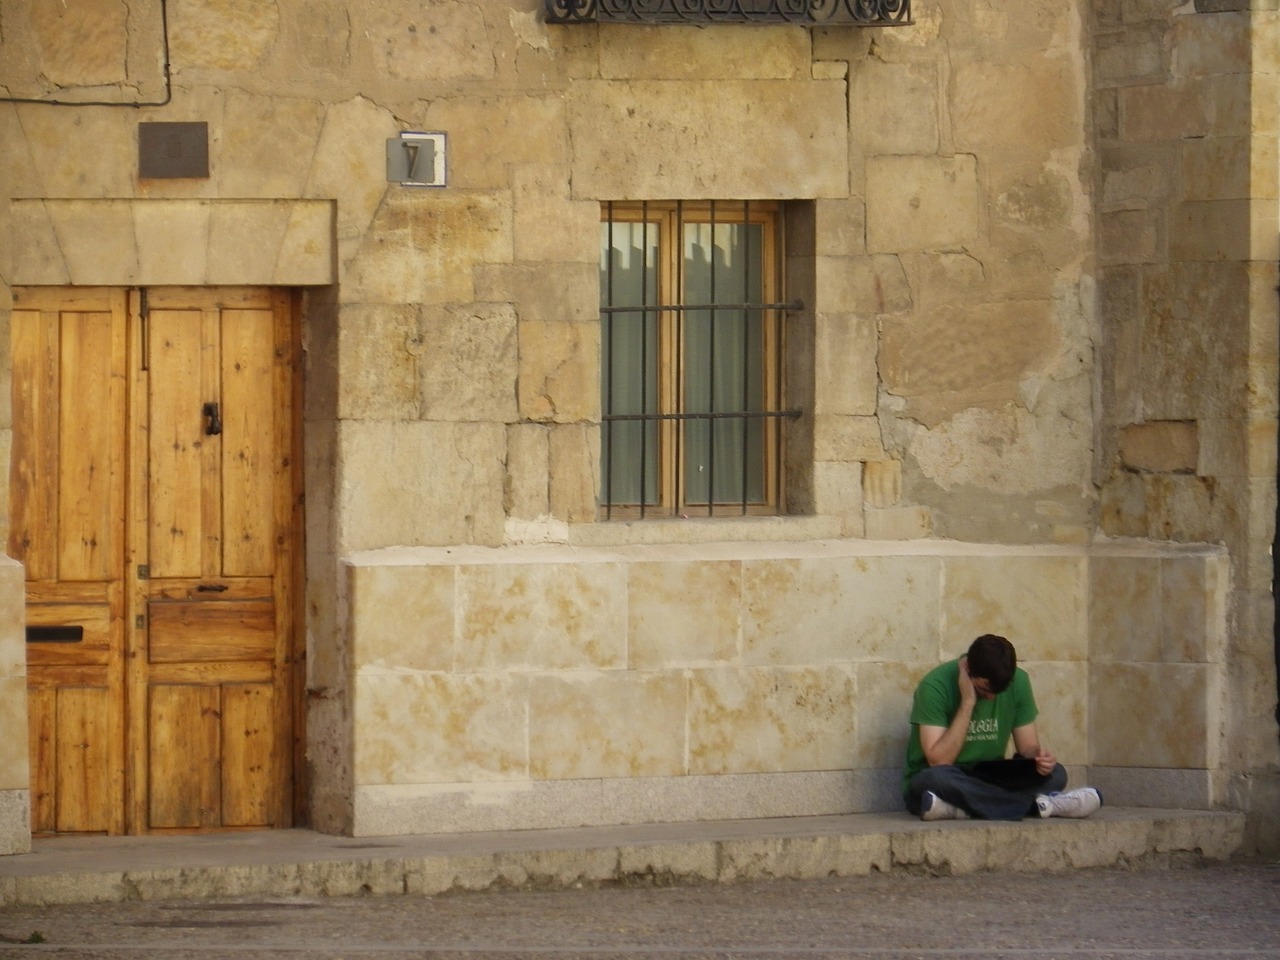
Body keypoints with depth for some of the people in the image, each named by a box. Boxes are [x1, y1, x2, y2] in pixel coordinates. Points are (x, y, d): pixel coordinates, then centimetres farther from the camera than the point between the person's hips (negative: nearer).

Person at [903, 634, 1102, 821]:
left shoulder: (1017, 682, -5)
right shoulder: (935, 686, -18)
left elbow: (1027, 747, 0)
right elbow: (939, 761, -24)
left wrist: (1038, 757, -24)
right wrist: (967, 702, -27)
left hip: (989, 780, 5)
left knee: (1055, 773, -18)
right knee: (936, 778, -39)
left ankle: (959, 809, -31)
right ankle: (1036, 804, -32)